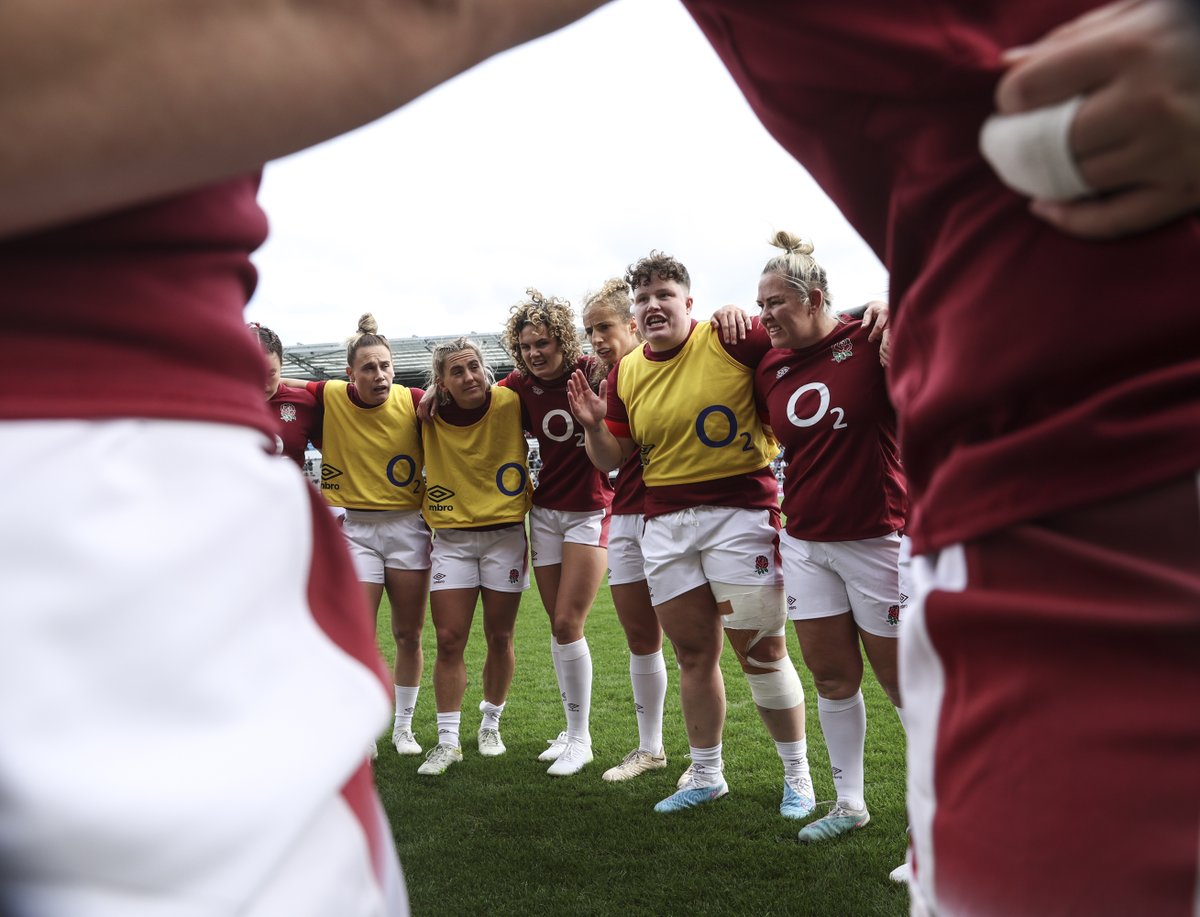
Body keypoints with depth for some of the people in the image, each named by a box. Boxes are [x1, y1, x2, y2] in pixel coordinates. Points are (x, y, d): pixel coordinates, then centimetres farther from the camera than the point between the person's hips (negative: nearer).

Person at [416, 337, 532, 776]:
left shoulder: (510, 403, -10)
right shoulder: (428, 417, -5)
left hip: (505, 535, -1)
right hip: (452, 538, 1)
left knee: (499, 638, 8)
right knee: (449, 641, -3)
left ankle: (491, 725, 28)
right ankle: (448, 740, 7)